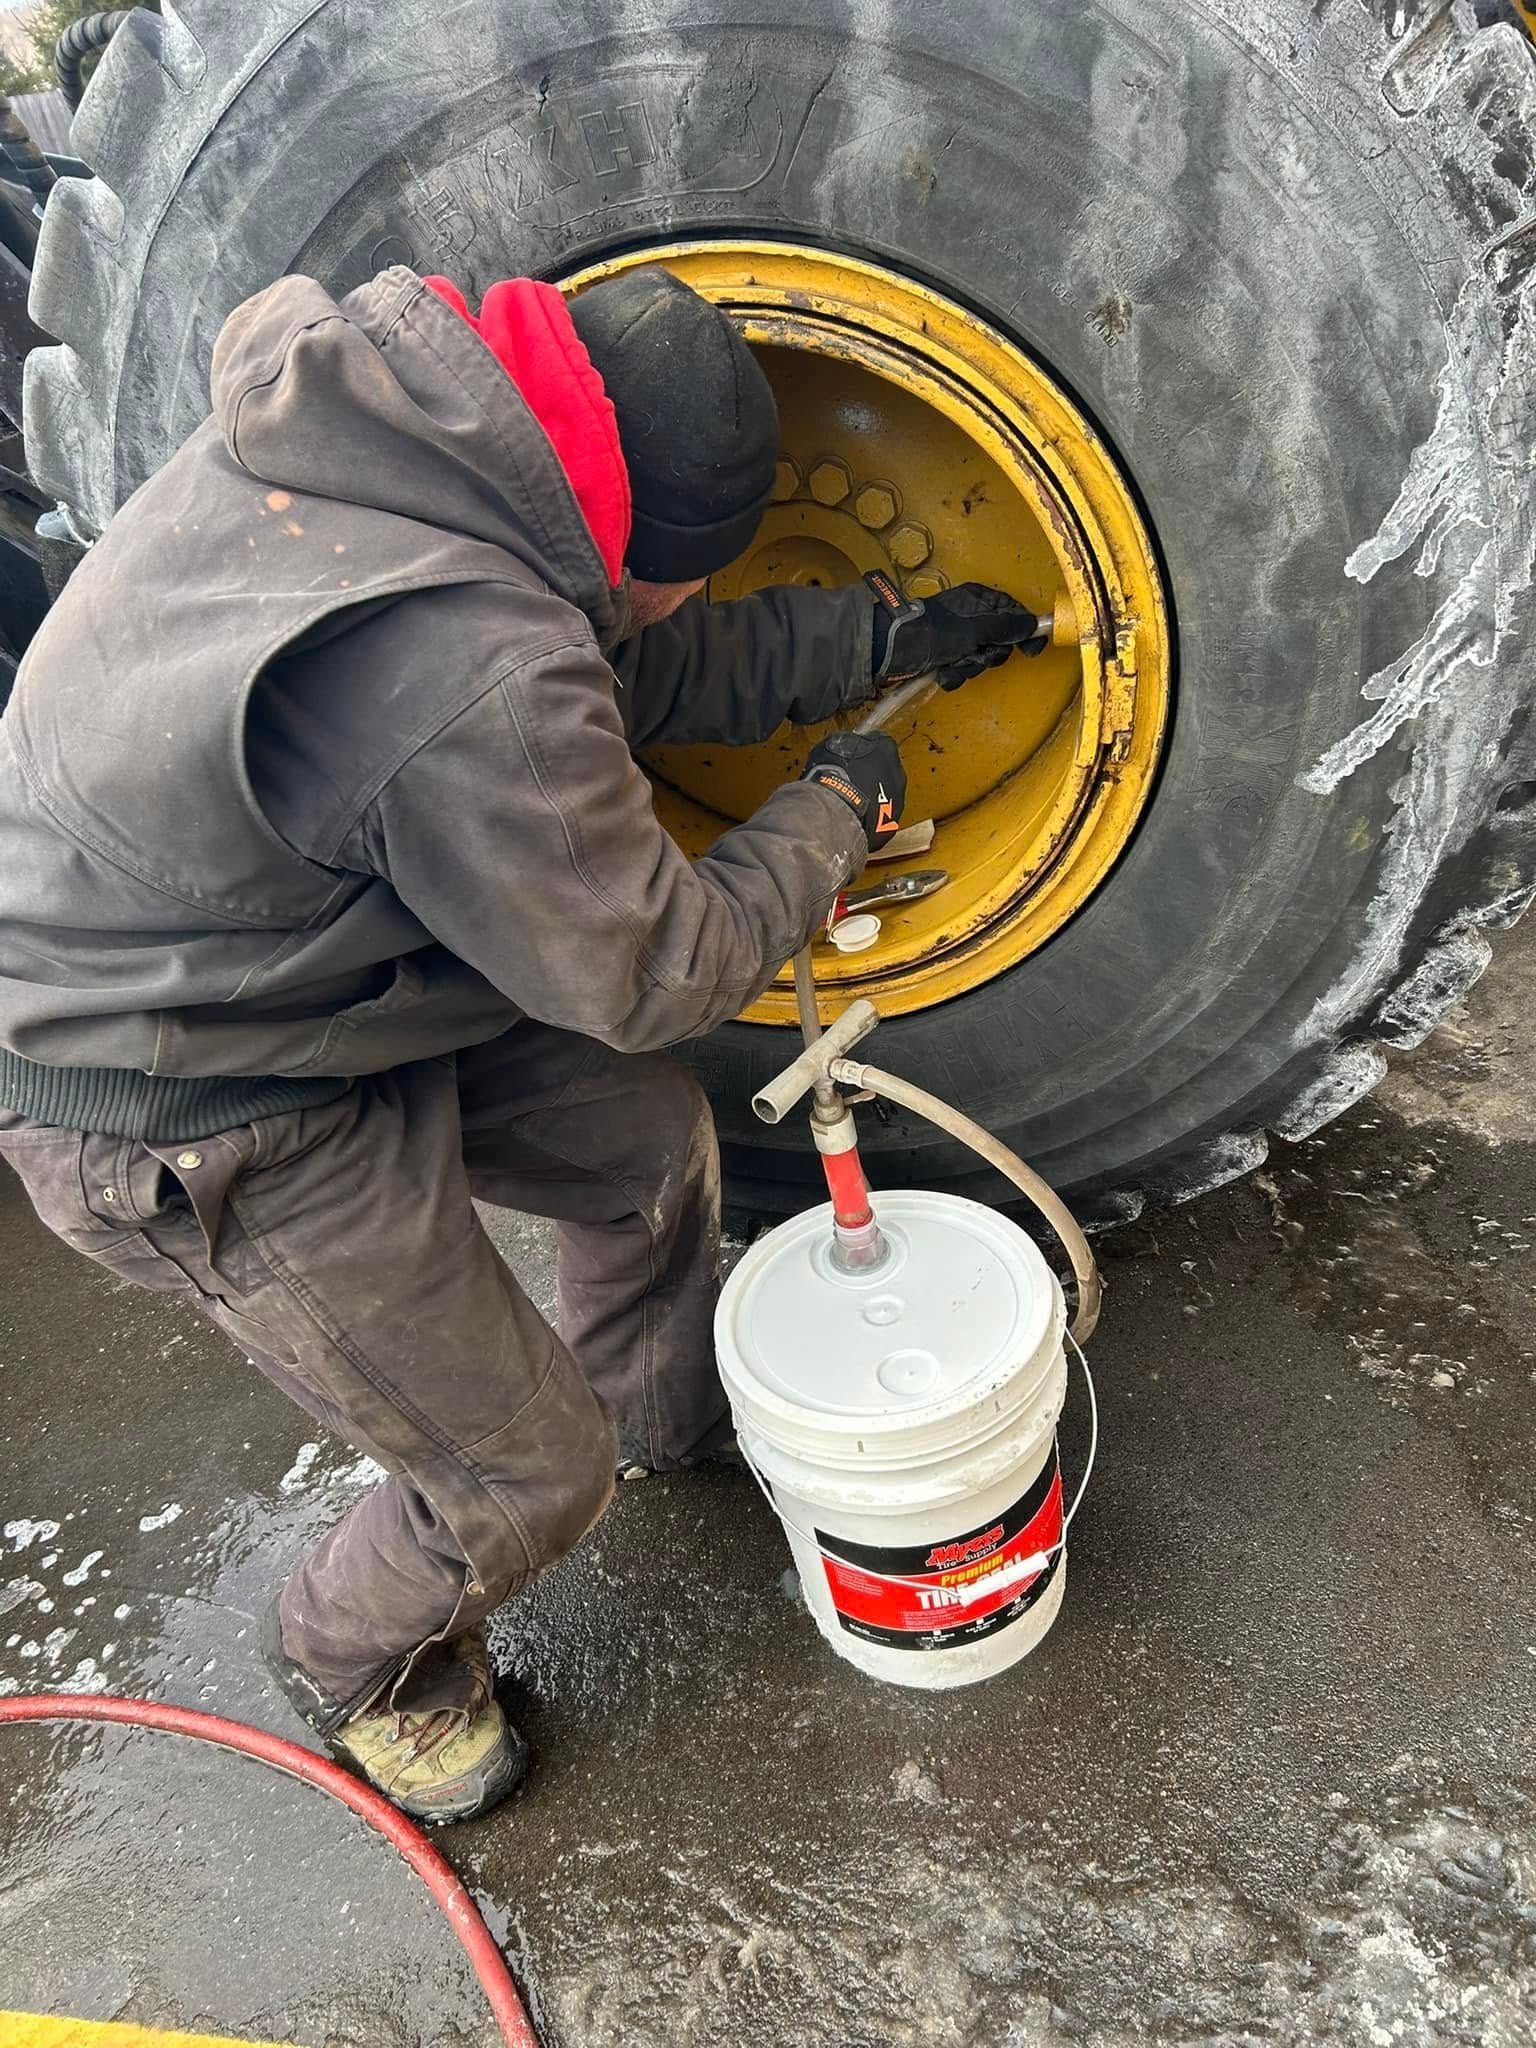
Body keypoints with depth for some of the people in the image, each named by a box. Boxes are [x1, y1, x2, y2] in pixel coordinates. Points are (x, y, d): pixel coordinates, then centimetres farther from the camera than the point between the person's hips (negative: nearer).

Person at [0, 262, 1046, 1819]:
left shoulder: (391, 412, -5)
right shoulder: (467, 680, -36)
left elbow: (637, 664, 8)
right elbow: (652, 973, -20)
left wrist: (892, 638, 13)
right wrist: (836, 810, -4)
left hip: (301, 944, 9)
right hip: (193, 1119, -9)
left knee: (652, 1145, 16)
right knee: (525, 1476, 5)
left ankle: (661, 1417, 46)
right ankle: (352, 1661, 40)